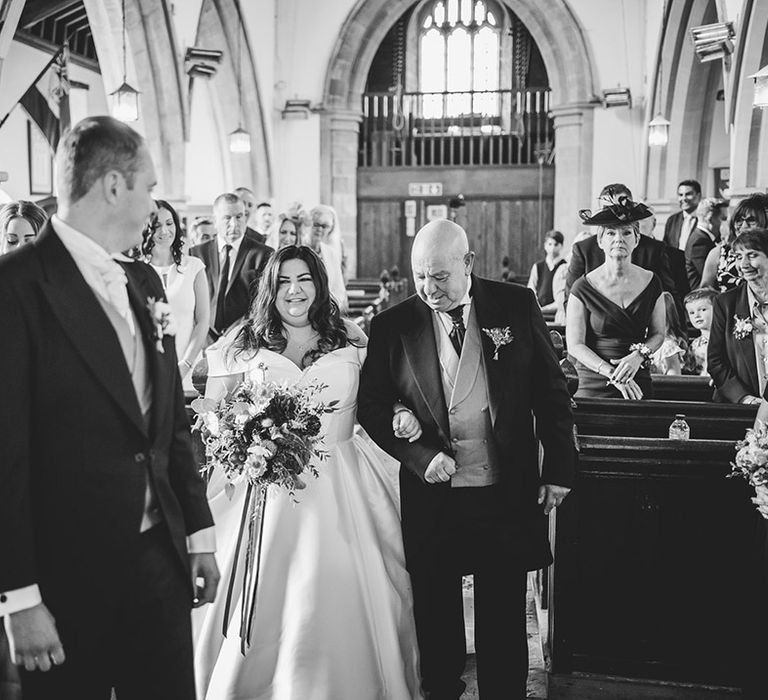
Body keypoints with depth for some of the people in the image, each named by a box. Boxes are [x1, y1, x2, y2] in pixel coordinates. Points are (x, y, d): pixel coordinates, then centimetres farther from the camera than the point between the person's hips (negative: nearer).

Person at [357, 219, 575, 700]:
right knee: (436, 617, 15)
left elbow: (551, 391, 4)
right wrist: (420, 456, -13)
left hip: (507, 495, 0)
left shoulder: (517, 306, -1)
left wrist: (559, 468, 1)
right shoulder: (393, 326, -3)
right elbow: (371, 408, 1)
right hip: (430, 498, 1)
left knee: (503, 621, 13)